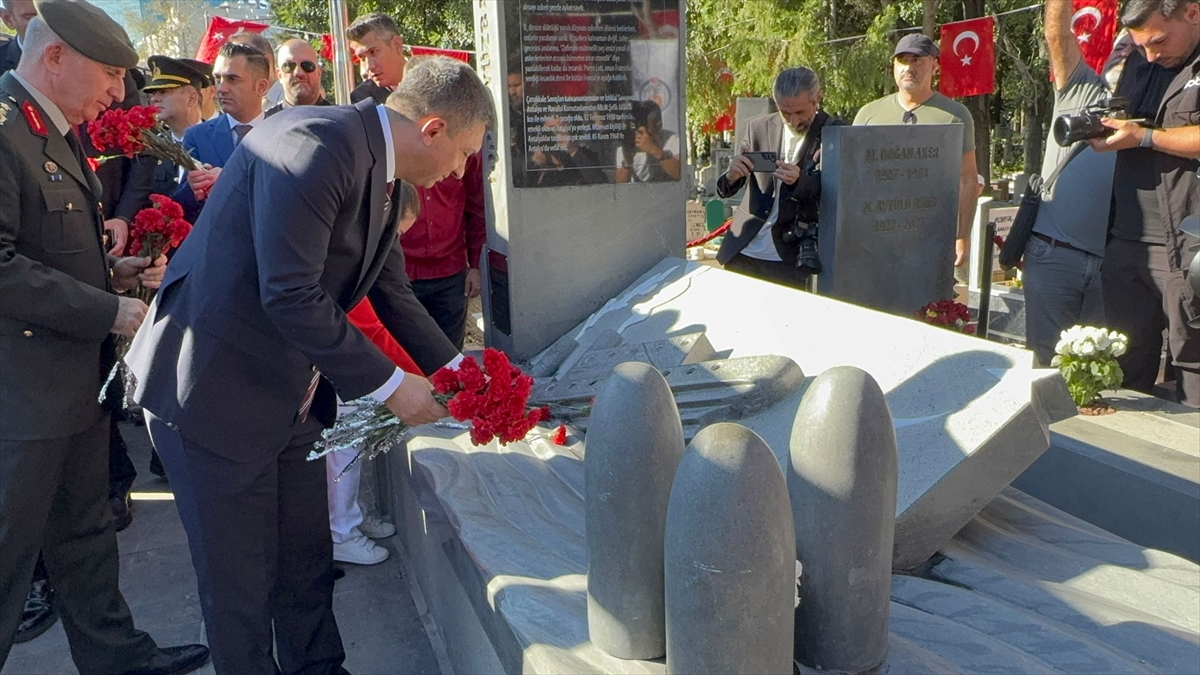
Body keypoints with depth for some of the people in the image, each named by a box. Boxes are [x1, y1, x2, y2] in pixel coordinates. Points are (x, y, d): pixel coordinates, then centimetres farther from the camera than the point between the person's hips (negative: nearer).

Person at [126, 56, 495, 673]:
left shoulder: (376, 167, 8)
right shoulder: (315, 144, -23)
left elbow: (392, 293, 17)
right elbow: (289, 296, -28)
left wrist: (455, 367, 11)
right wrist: (388, 385, -21)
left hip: (293, 398, 9)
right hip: (216, 389, -9)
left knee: (306, 563, 18)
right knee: (240, 577, 6)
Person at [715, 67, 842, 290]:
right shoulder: (758, 128, 4)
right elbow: (726, 191, 6)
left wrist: (800, 180, -29)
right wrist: (732, 175, -19)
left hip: (793, 261, -3)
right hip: (743, 254, 3)